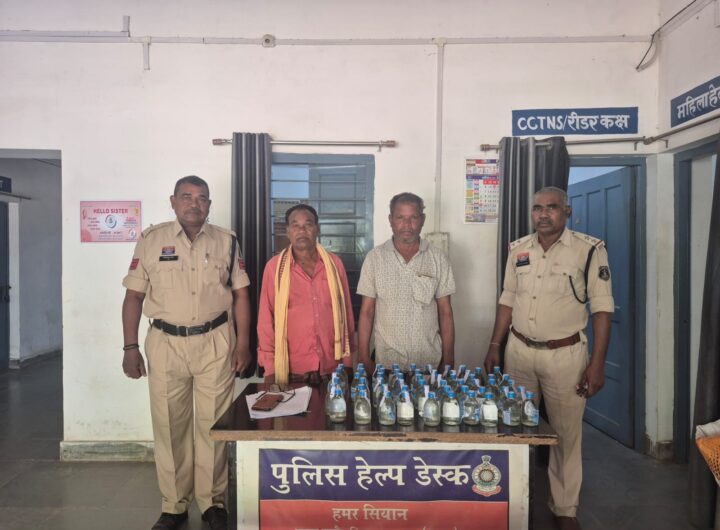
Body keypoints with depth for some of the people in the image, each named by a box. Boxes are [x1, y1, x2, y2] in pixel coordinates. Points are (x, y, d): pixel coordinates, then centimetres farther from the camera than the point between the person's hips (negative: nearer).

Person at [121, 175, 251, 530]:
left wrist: (242, 343, -1)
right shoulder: (151, 240, 2)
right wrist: (130, 347, -1)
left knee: (213, 424, 6)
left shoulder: (226, 241, 4)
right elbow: (134, 296, 4)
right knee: (169, 426, 9)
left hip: (215, 343, 0)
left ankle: (212, 501, 22)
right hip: (165, 343, 0)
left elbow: (240, 294, 5)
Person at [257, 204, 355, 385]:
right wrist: (270, 367, -2)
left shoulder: (334, 263, 2)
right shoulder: (274, 267, -4)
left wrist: (347, 359, 8)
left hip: (332, 368, 2)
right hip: (291, 370, -2)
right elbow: (266, 318, -2)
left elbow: (345, 312, 7)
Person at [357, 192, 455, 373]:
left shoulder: (437, 258, -1)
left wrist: (448, 359, 0)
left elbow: (445, 312, 2)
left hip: (430, 361, 1)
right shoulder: (374, 258, -2)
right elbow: (366, 312, 0)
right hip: (386, 362, 0)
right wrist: (363, 357, -3)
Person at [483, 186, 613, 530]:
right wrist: (494, 346, 8)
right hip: (518, 351, 4)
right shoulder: (518, 249, 4)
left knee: (566, 433, 8)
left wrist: (598, 363, -12)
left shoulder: (589, 249, -9)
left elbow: (602, 307, -9)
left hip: (565, 354, -3)